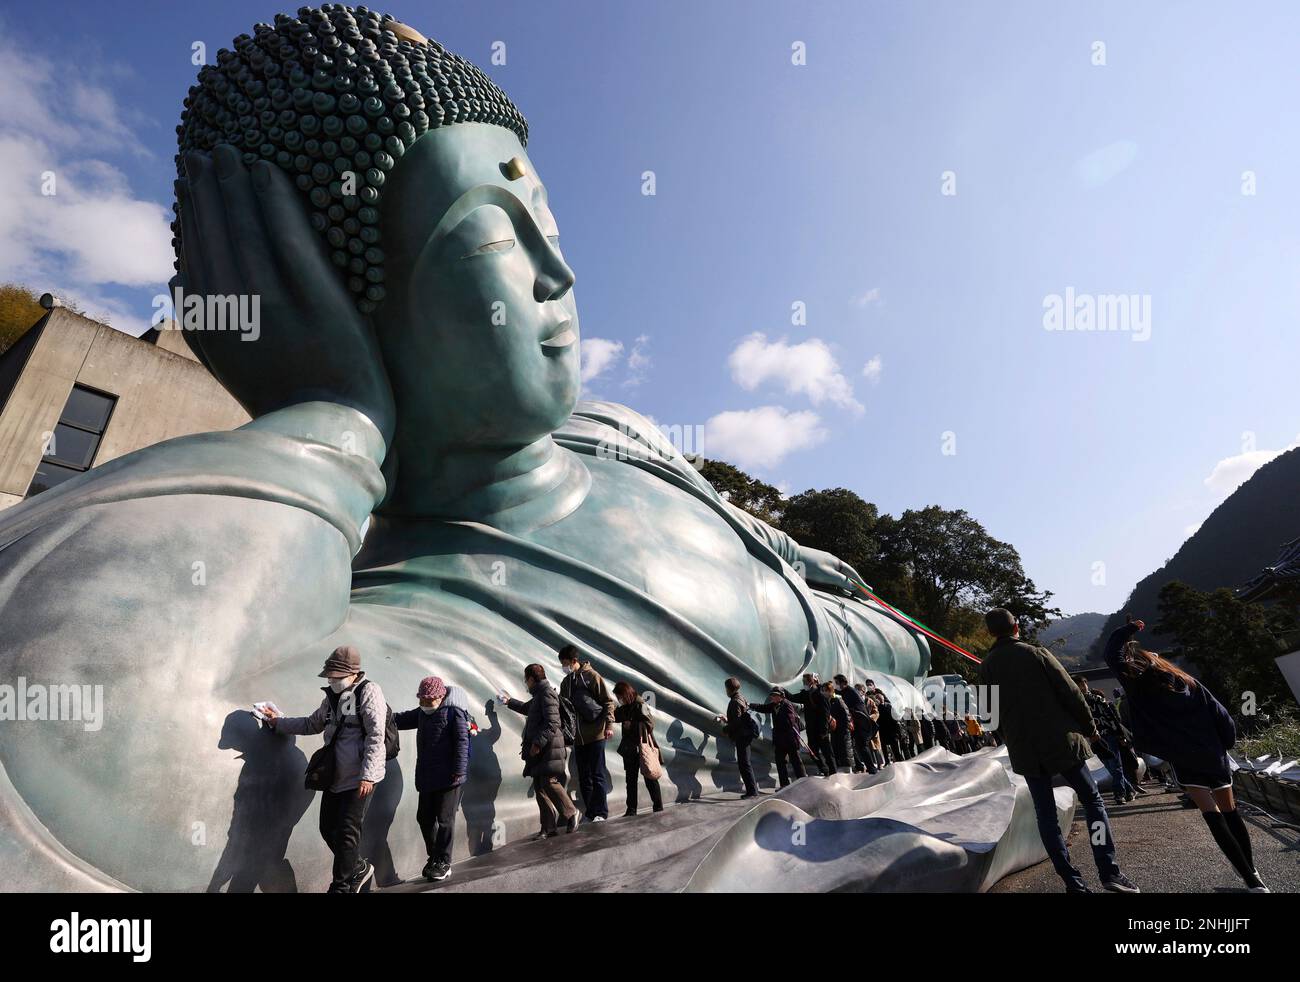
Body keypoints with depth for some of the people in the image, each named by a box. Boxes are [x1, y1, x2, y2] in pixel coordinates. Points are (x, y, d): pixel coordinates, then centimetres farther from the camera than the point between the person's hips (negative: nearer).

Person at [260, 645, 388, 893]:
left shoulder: (368, 692, -15)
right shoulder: (332, 696, 10)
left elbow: (376, 736, -19)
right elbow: (313, 724, 26)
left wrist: (367, 775, -22)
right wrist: (278, 722, 22)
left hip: (360, 779, -8)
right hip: (335, 776, 8)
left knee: (346, 833, -1)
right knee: (328, 829, 13)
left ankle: (341, 887, 18)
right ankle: (358, 868, 34)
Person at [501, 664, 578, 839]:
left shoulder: (547, 693, -10)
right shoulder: (538, 695, 20)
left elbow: (552, 723, -20)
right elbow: (527, 708, 43)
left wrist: (538, 743, -21)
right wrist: (510, 701, 52)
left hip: (549, 749, -10)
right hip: (539, 752, 10)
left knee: (549, 783, -13)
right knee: (540, 788, 8)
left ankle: (570, 814, 3)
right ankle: (548, 827, 13)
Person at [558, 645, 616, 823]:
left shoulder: (591, 676, -7)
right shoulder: (565, 682, 12)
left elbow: (608, 702, -7)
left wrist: (609, 724, -15)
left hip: (595, 734, -6)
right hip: (577, 737, 6)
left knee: (598, 775, -1)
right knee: (584, 777, 9)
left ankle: (601, 813, 7)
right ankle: (589, 813, 18)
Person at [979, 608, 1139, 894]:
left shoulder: (987, 666, 1)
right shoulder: (1037, 654, -8)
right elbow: (1071, 693, -6)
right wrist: (1090, 728, 7)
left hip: (1024, 750, 2)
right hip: (1060, 740, -2)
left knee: (1045, 813, 9)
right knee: (1092, 800, 13)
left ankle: (1073, 882, 8)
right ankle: (1109, 872, 6)